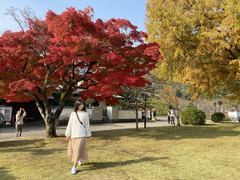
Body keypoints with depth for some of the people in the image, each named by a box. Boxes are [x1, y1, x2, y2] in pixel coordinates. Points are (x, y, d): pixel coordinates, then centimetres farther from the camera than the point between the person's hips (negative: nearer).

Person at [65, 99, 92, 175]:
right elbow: (70, 124, 4)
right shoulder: (73, 114, 3)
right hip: (73, 134, 3)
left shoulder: (86, 114, -1)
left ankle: (74, 167, 3)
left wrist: (88, 134, 7)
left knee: (78, 149, -7)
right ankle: (80, 159, 44)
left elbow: (87, 125, 4)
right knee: (73, 148, 15)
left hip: (81, 134, -3)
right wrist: (68, 134, 1)